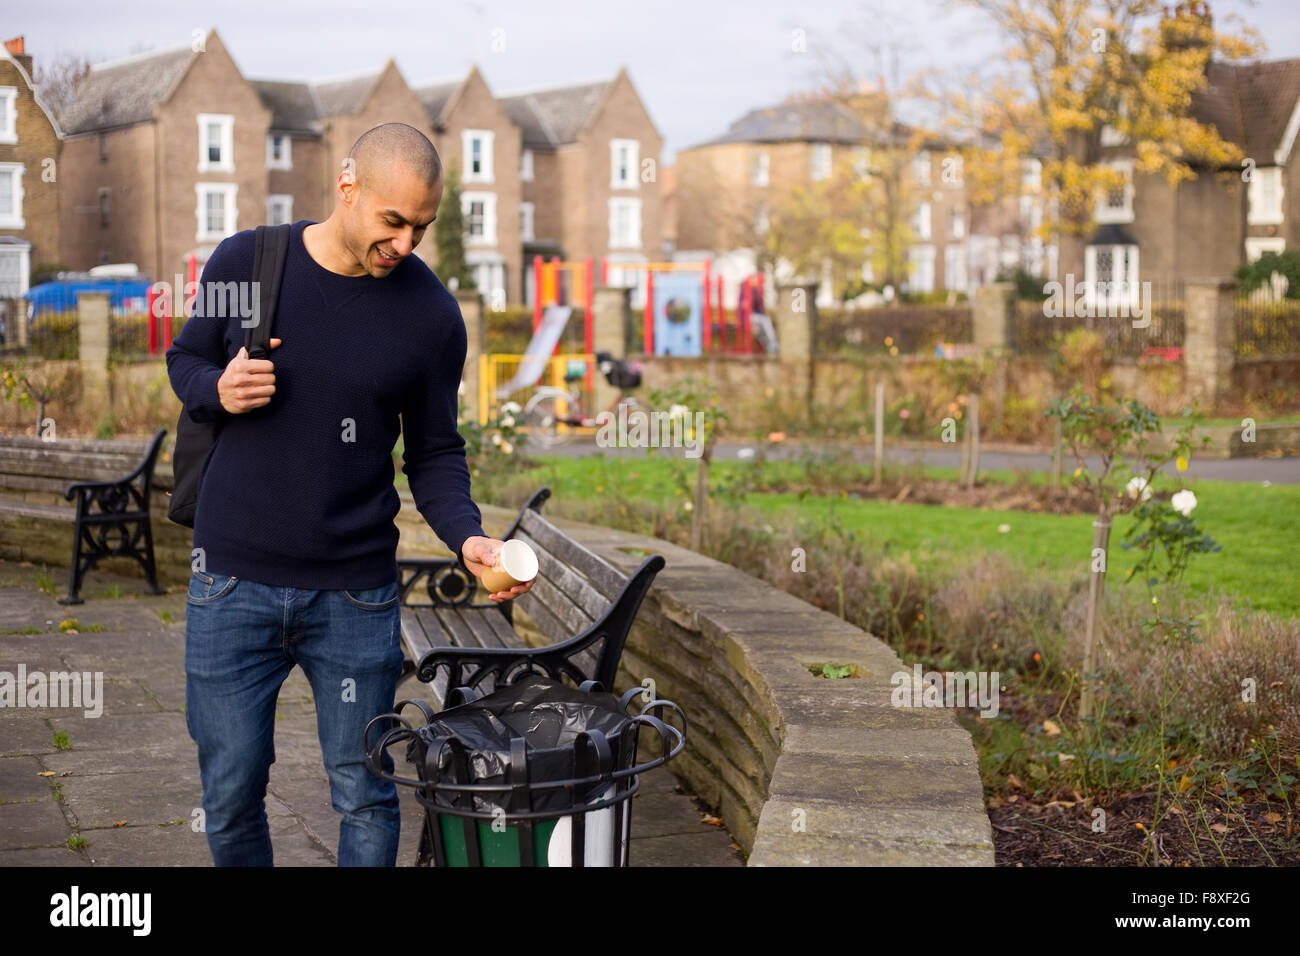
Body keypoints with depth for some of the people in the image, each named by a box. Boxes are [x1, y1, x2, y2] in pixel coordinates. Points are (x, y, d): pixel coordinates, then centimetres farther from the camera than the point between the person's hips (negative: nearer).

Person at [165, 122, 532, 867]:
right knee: (231, 792, 9)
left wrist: (467, 537, -14)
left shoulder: (431, 313, -2)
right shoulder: (244, 262, -2)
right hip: (233, 582, 0)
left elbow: (434, 454, 4)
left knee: (365, 795, 6)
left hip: (357, 594, 0)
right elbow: (185, 360, 13)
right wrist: (217, 391, -10)